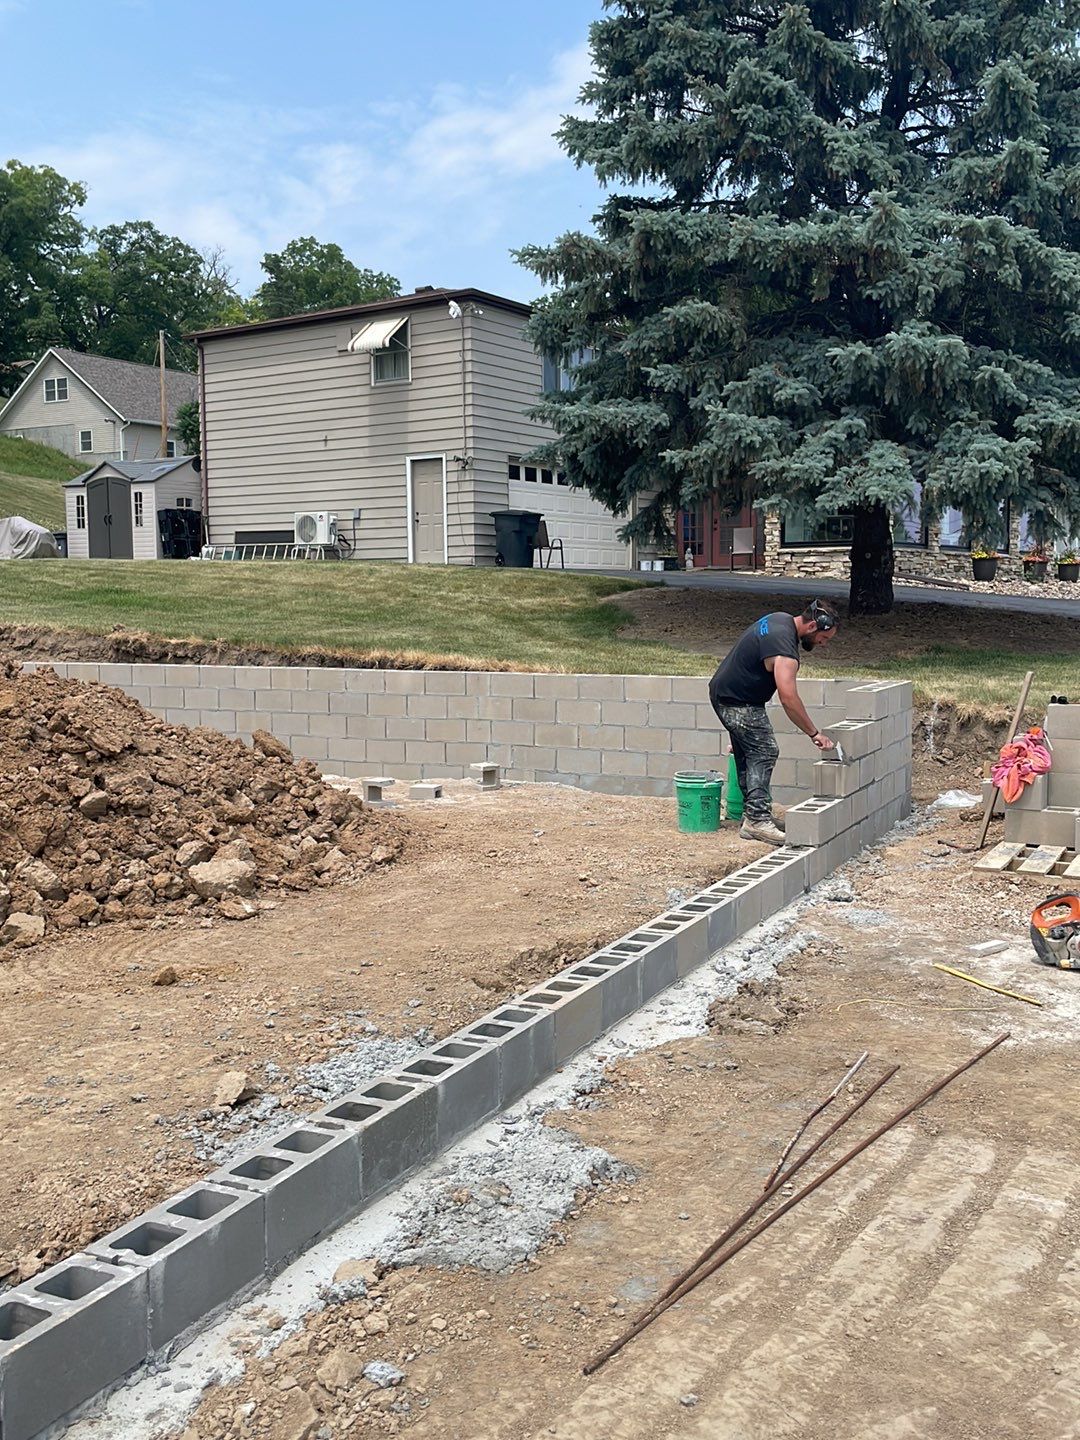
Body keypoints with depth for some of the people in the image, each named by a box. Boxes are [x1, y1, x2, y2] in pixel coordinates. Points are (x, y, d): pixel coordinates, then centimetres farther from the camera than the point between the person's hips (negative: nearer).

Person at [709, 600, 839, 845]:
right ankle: (758, 819, -18)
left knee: (747, 756, 10)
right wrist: (815, 734, -28)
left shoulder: (781, 619, 4)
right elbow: (788, 699, -34)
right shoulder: (784, 647, -27)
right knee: (764, 752, -14)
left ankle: (751, 816, 13)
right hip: (737, 703, -10)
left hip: (724, 692, 10)